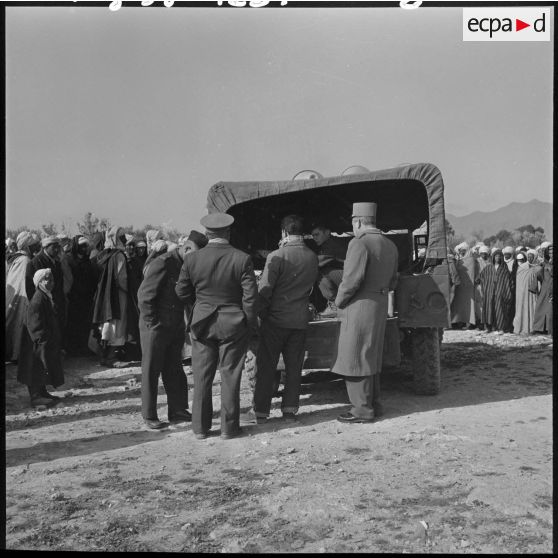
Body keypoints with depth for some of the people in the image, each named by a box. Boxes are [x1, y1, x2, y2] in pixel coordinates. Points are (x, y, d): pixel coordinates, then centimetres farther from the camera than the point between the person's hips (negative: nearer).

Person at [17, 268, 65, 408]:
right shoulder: (37, 300, -19)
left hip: (49, 342, 10)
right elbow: (35, 324, -23)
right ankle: (36, 397, 5)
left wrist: (56, 342, 20)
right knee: (37, 369, -2)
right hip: (39, 344, -10)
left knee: (44, 369, 17)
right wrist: (42, 339, -24)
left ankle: (42, 393, 26)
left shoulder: (47, 297, 12)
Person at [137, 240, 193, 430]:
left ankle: (177, 411, 22)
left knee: (174, 371, 13)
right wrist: (152, 323, -16)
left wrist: (182, 324, 9)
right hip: (156, 328, -7)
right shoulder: (163, 264, -18)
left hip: (175, 328, 7)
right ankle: (149, 416, 13)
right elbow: (144, 296, -18)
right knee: (151, 371, 4)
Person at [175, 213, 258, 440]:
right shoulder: (242, 259, -11)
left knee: (202, 377, 11)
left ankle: (200, 427, 19)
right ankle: (229, 427, 15)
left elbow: (182, 292, 3)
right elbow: (250, 296, -10)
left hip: (201, 324, 2)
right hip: (233, 323, -2)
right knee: (230, 376, 8)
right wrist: (250, 323, 2)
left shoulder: (192, 259, -5)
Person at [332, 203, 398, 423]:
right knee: (372, 359, 17)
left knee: (355, 359, 0)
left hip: (360, 308, -9)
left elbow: (351, 280, -21)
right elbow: (392, 282, 17)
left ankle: (362, 409, 5)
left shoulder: (360, 244, -15)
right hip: (380, 306, 9)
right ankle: (374, 404, 25)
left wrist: (339, 301, -7)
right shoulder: (390, 246, 12)